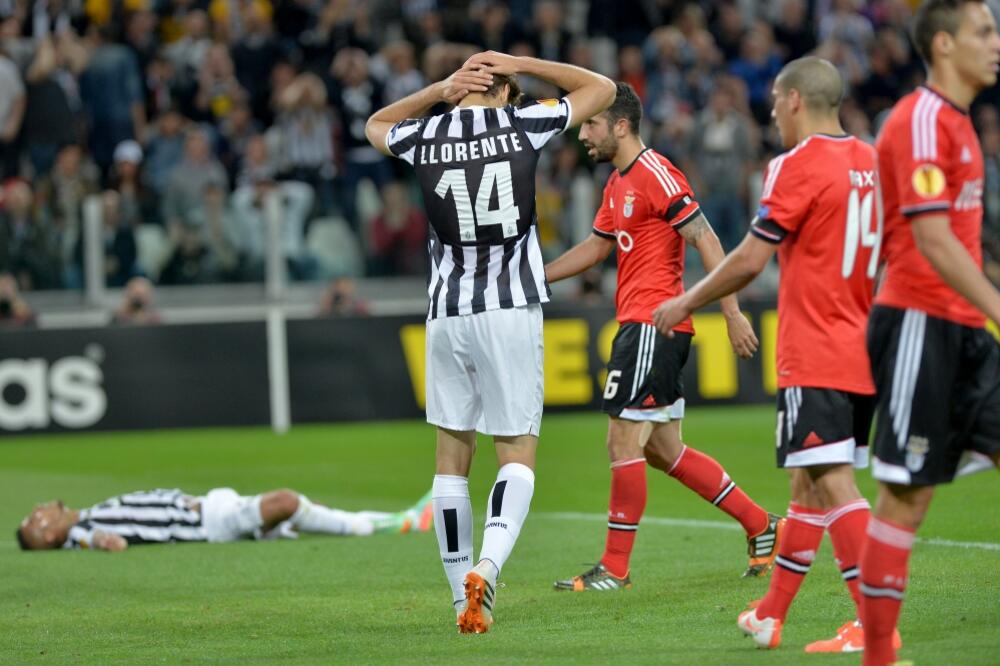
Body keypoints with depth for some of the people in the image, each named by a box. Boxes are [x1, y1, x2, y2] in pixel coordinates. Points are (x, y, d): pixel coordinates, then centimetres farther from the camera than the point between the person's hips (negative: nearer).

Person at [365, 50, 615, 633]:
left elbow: (377, 125, 29)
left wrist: (437, 92, 17)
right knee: (518, 453, 2)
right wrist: (521, 65, 13)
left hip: (447, 316, 2)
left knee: (452, 457, 10)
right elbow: (602, 88, 15)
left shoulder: (425, 137, 4)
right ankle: (487, 567, -23)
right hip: (511, 312, -2)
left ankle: (466, 601, 9)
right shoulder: (523, 124, -1)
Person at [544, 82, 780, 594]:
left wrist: (732, 313, -21)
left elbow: (705, 240, -17)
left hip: (653, 324, -10)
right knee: (664, 451, 11)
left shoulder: (655, 175, -13)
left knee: (623, 442, -8)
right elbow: (596, 247, 30)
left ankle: (614, 569, -2)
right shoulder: (618, 183, 17)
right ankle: (761, 527, 18)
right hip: (637, 325, 10)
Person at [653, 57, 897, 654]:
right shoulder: (870, 162, 12)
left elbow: (750, 260, -10)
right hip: (865, 354, 8)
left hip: (816, 359, -8)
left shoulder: (797, 166, -11)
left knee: (835, 486, -11)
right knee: (808, 484, 16)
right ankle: (771, 615, 27)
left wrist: (685, 304, 4)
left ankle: (874, 624, -19)